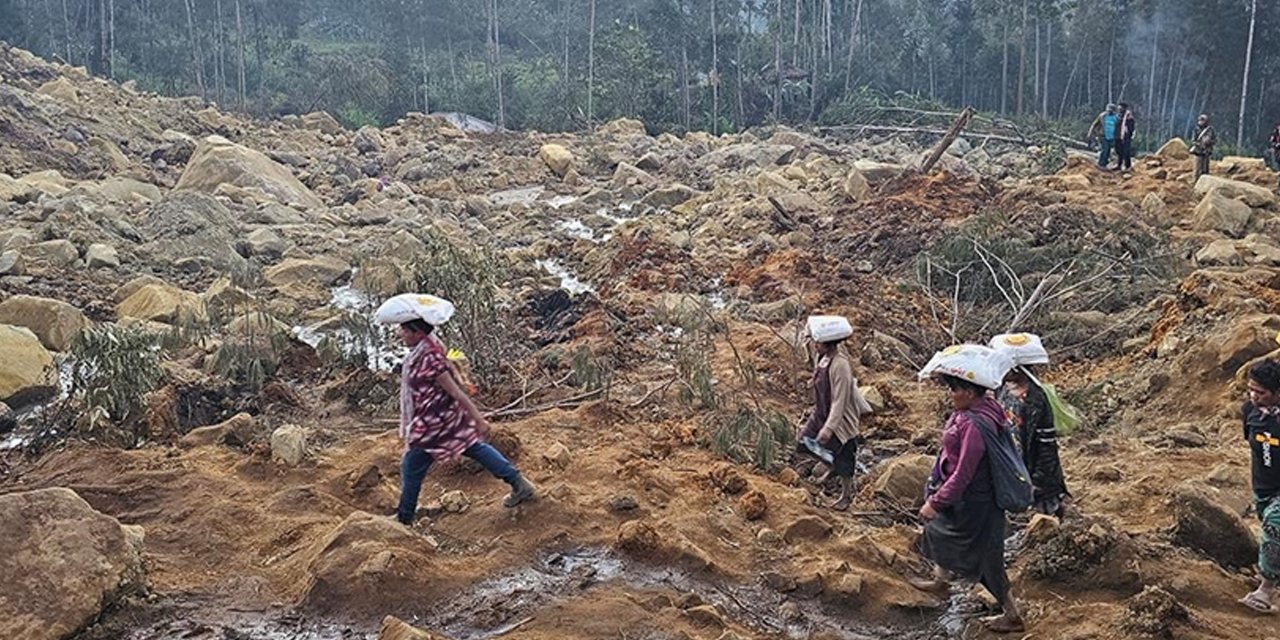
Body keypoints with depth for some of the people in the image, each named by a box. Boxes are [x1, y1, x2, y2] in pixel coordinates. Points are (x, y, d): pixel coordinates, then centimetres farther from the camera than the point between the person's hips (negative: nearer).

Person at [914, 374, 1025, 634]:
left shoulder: (975, 426, -35)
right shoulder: (985, 406, -5)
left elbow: (962, 475, -31)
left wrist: (935, 503, -21)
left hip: (973, 500, -11)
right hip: (963, 493, 11)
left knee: (985, 556, 7)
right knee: (940, 528, 27)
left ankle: (1013, 615, 25)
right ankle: (940, 580, 50)